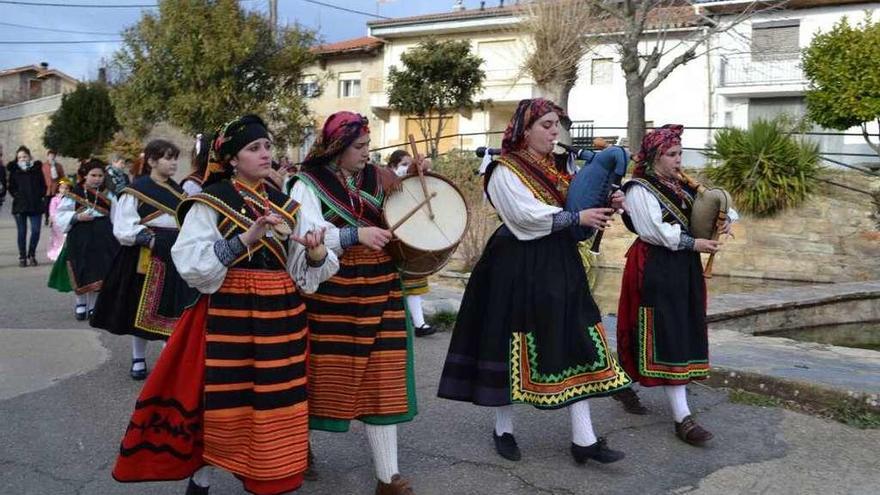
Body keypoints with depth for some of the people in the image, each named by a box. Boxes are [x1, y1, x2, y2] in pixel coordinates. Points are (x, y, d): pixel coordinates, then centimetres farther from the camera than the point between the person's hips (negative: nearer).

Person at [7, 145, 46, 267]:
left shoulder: (36, 169, 6)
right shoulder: (14, 171, 5)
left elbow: (43, 186, 9)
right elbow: (10, 187, 7)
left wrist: (40, 196, -5)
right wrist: (17, 196, -7)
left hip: (35, 205, 0)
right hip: (20, 206, 0)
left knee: (36, 231, -5)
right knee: (22, 232, 4)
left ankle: (31, 255, 12)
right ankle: (22, 257, 13)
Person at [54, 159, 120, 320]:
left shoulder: (107, 194, 6)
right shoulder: (74, 193, -1)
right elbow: (61, 214, 1)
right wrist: (77, 217, -16)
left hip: (103, 237, 2)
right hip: (81, 236, -2)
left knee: (100, 272, 2)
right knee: (82, 273, 3)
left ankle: (93, 306, 16)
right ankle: (81, 304, 23)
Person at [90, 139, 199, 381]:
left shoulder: (178, 190, 11)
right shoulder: (137, 189, -7)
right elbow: (124, 228, -12)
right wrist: (149, 240, -21)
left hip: (175, 258, 5)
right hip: (145, 257, -5)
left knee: (174, 309, 4)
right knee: (141, 308, 7)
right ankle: (138, 360, 21)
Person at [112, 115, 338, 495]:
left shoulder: (285, 203, 10)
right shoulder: (210, 202, -4)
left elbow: (304, 270, 8)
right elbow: (192, 264, -16)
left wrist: (315, 252, -15)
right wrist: (245, 239, -25)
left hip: (281, 314, 5)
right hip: (228, 315, -4)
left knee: (276, 400, 8)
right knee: (222, 399, 1)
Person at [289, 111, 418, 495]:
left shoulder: (377, 179, 10)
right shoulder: (309, 185, -4)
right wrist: (356, 235, -26)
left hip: (378, 288, 4)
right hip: (330, 291, -3)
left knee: (380, 376, 2)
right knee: (325, 371, 7)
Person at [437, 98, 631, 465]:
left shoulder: (554, 167, 14)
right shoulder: (505, 170, -8)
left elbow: (578, 205, 13)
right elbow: (527, 215, -20)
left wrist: (606, 205, -7)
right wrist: (578, 218, -17)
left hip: (559, 266, 7)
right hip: (517, 267, -7)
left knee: (573, 343, 2)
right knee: (511, 343, 4)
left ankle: (584, 439, 6)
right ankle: (503, 429, 22)